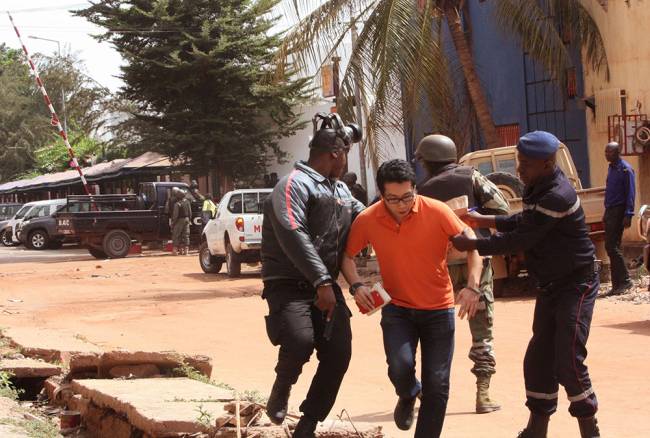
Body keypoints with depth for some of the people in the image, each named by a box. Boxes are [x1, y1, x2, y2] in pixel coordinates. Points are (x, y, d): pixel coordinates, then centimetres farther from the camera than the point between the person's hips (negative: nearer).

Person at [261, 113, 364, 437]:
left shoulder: (341, 191, 19)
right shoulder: (294, 185, -10)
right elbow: (295, 237, -23)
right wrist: (322, 282, -30)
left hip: (325, 285, 8)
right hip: (289, 285, -8)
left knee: (339, 353, -2)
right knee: (300, 341, -28)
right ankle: (281, 390, 4)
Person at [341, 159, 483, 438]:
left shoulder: (437, 211, -18)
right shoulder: (367, 220, -12)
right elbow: (347, 255, 4)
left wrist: (472, 286, -24)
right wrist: (356, 285, -14)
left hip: (439, 309, 0)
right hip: (397, 308, 0)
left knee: (437, 385, 1)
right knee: (400, 366, -21)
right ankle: (408, 395, 16)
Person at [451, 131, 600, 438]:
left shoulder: (557, 197, -26)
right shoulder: (538, 186, 4)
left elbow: (520, 239, -26)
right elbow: (525, 221, 20)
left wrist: (472, 245, -18)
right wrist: (483, 221, 11)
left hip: (576, 285, -9)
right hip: (550, 285, 9)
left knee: (568, 360, -12)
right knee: (539, 358, 11)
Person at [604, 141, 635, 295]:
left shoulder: (625, 169, -11)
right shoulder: (611, 168, 15)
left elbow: (630, 193, -15)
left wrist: (628, 215, -21)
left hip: (619, 211, -9)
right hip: (610, 210, 9)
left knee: (612, 247, -12)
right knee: (610, 247, 8)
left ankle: (624, 280, -6)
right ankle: (617, 284, 11)